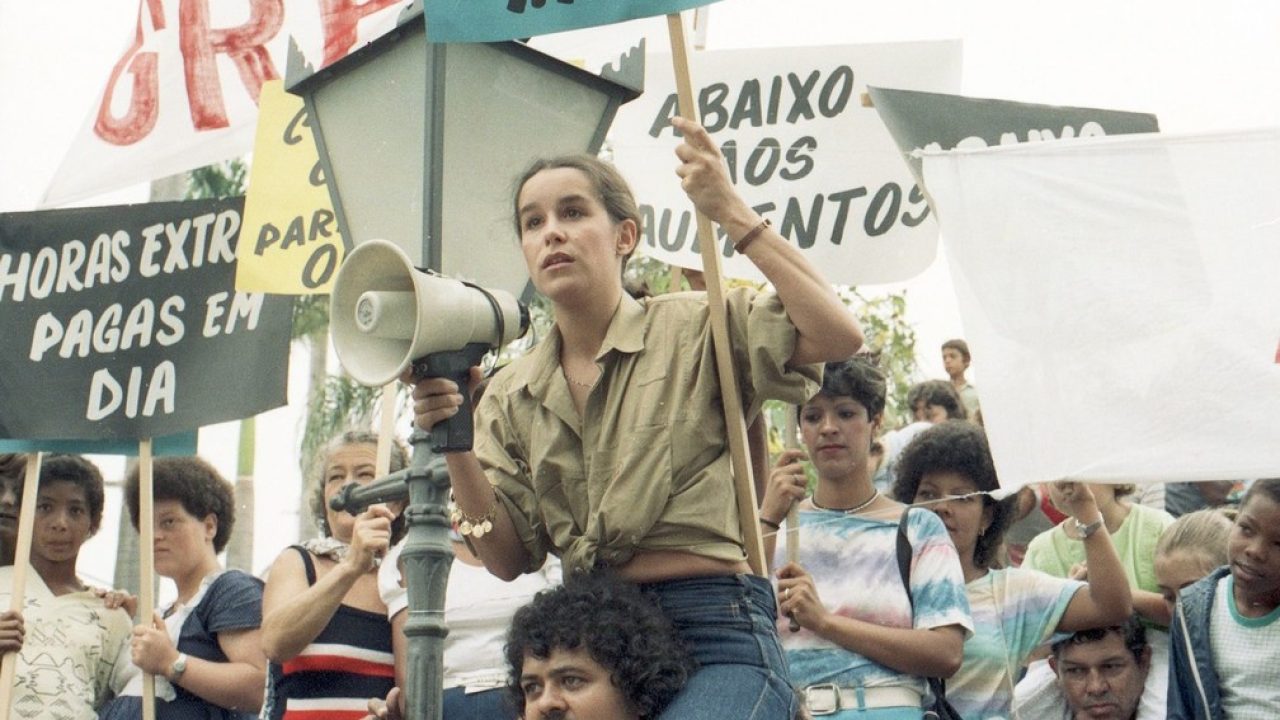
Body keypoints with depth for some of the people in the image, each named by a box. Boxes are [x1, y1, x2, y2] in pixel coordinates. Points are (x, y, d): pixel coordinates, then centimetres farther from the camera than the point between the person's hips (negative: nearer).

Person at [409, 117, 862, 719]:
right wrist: (455, 445, -7)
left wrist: (730, 213, -14)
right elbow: (509, 558, 7)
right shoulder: (512, 396, 13)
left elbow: (837, 336, -16)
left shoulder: (697, 330, 1)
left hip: (713, 634, -5)